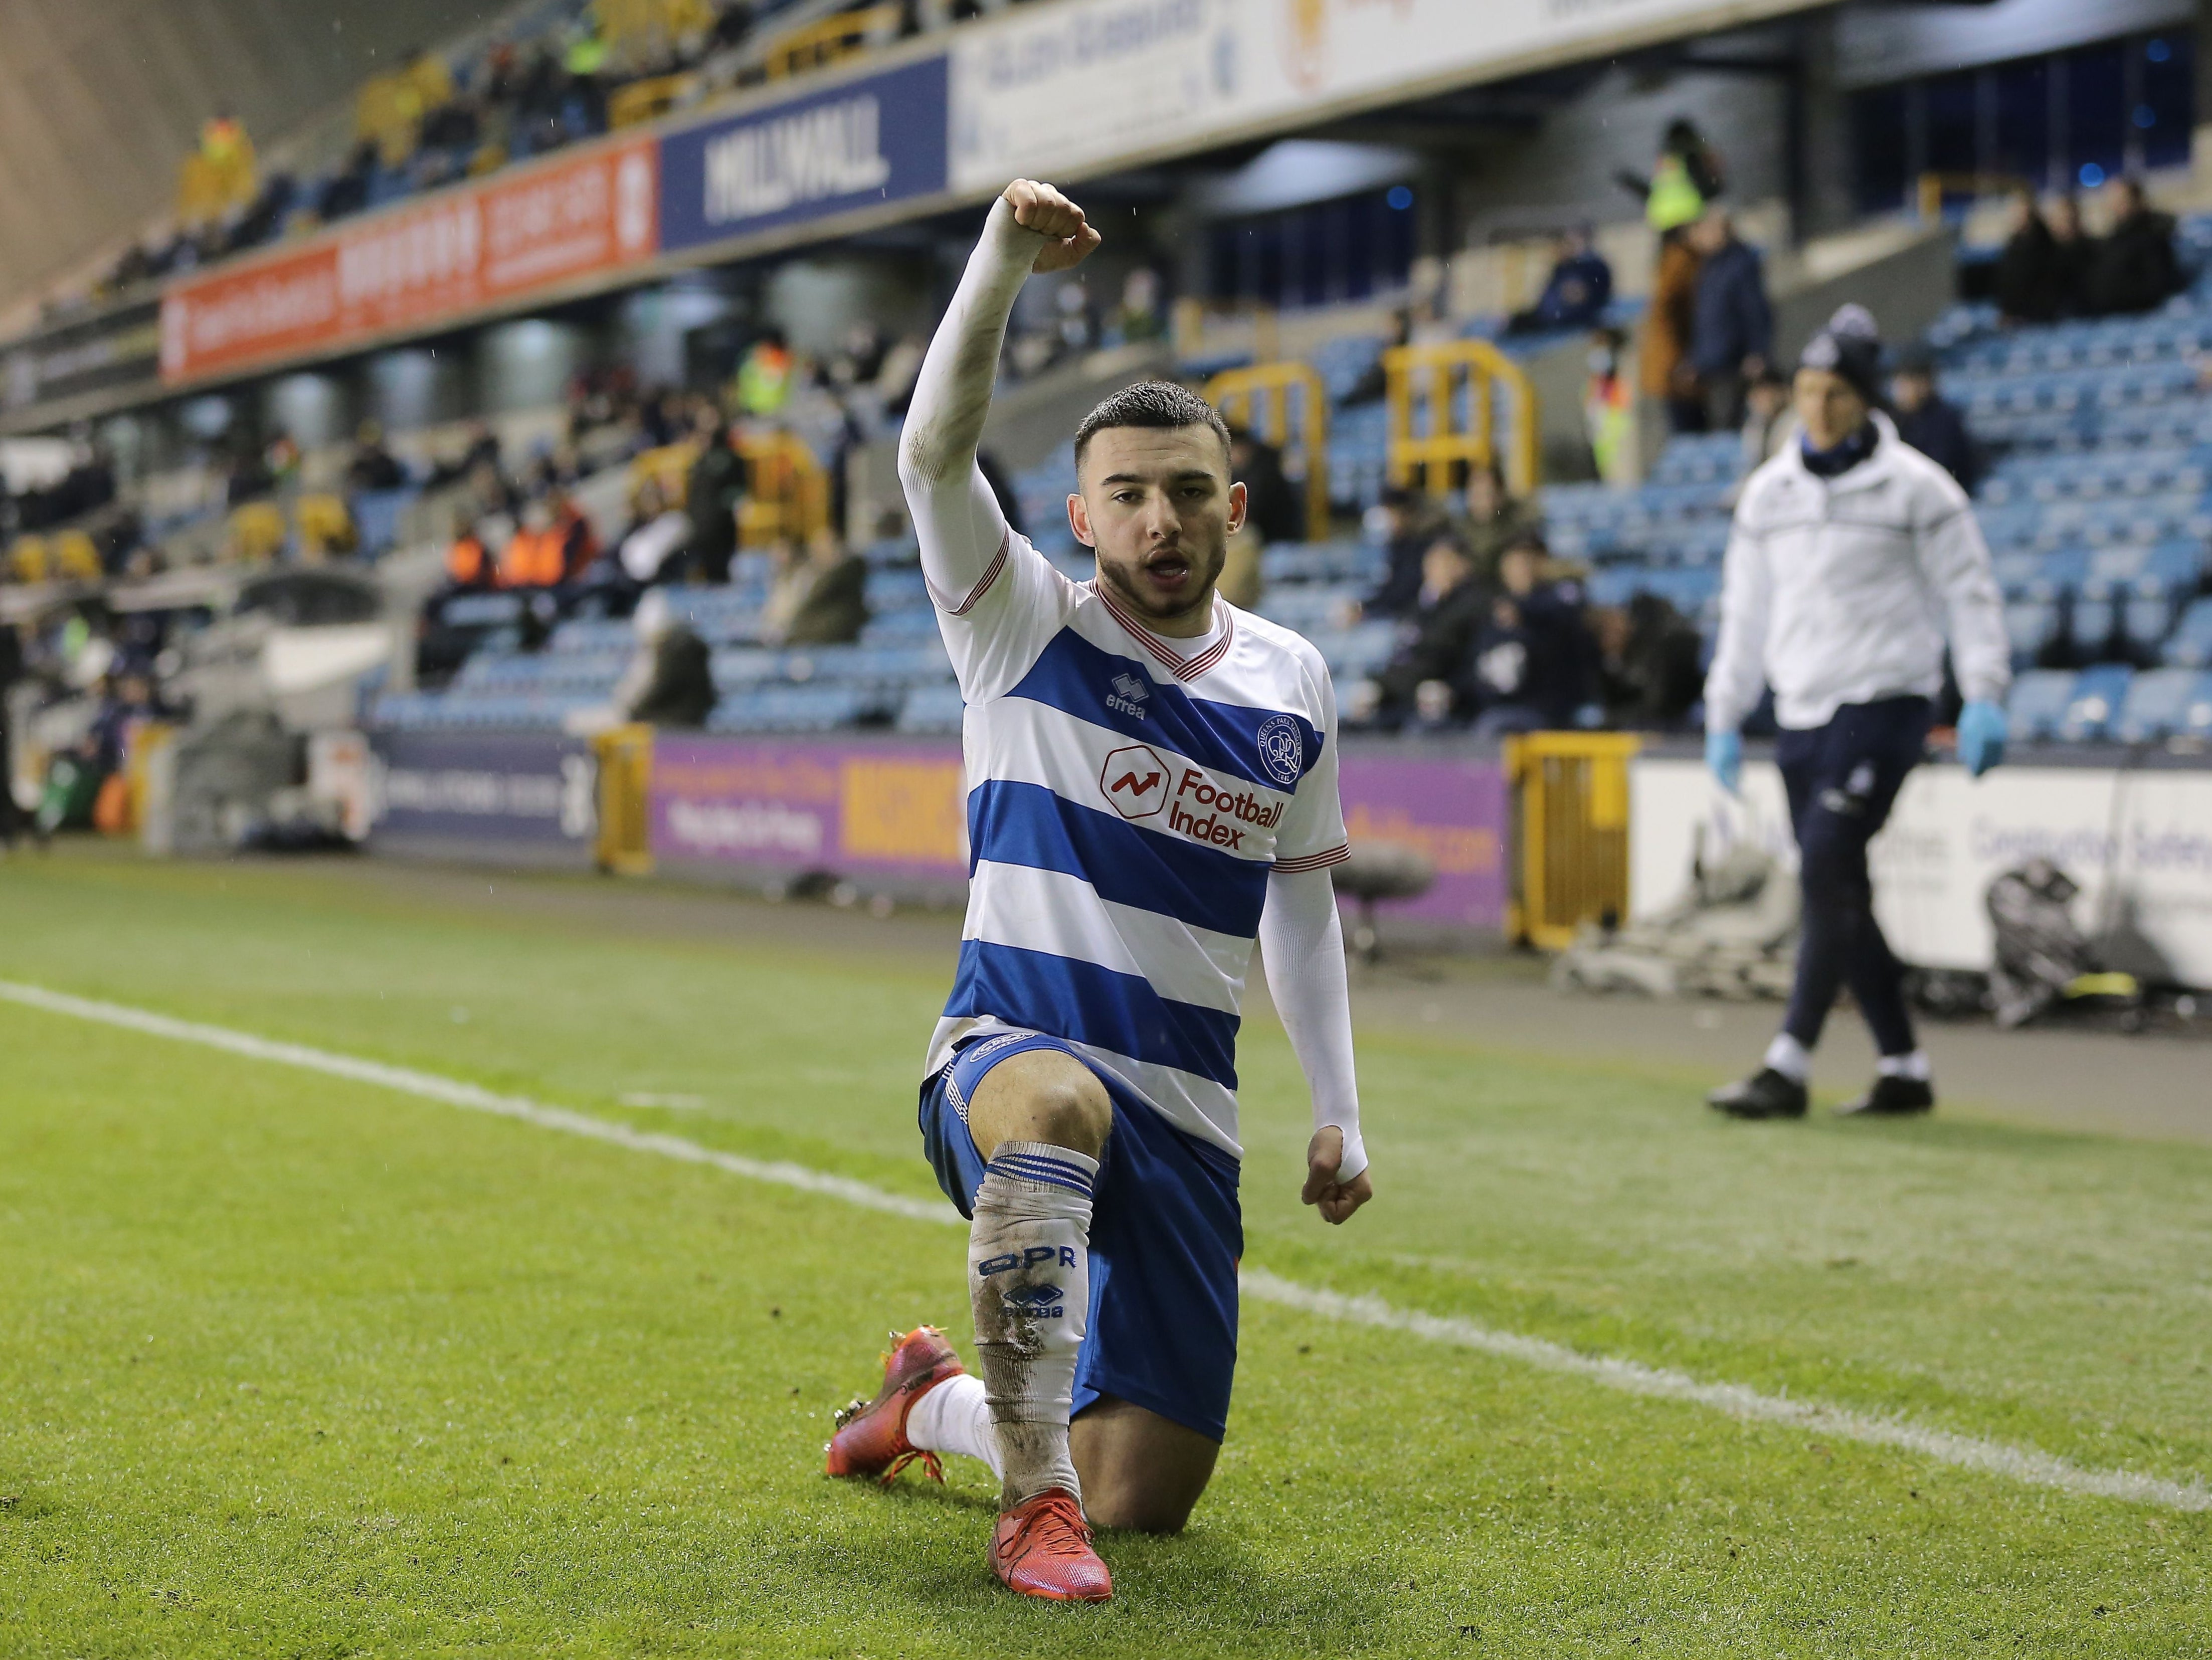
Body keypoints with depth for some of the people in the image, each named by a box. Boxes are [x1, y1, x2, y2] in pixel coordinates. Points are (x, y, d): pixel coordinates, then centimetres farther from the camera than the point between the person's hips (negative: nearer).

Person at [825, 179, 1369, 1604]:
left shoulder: (1293, 683, 8)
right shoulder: (1031, 630, -3)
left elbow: (1303, 902, 19)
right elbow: (934, 453, -21)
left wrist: (1340, 1114, 14)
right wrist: (1005, 257, -34)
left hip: (1188, 1113, 4)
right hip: (1008, 1054, -4)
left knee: (1144, 1502, 3)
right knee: (1054, 1104, -44)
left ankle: (937, 1401, 36)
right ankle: (1036, 1498, -32)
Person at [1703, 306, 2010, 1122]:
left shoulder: (1914, 487, -4)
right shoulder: (1769, 491, 11)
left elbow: (1968, 593, -2)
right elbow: (1746, 610, 17)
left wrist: (1984, 700, -11)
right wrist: (1725, 717, 15)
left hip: (1882, 702, -6)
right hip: (1801, 712, 6)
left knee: (1827, 873, -17)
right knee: (1837, 897, 6)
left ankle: (1788, 1068, -18)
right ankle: (1903, 1069, 16)